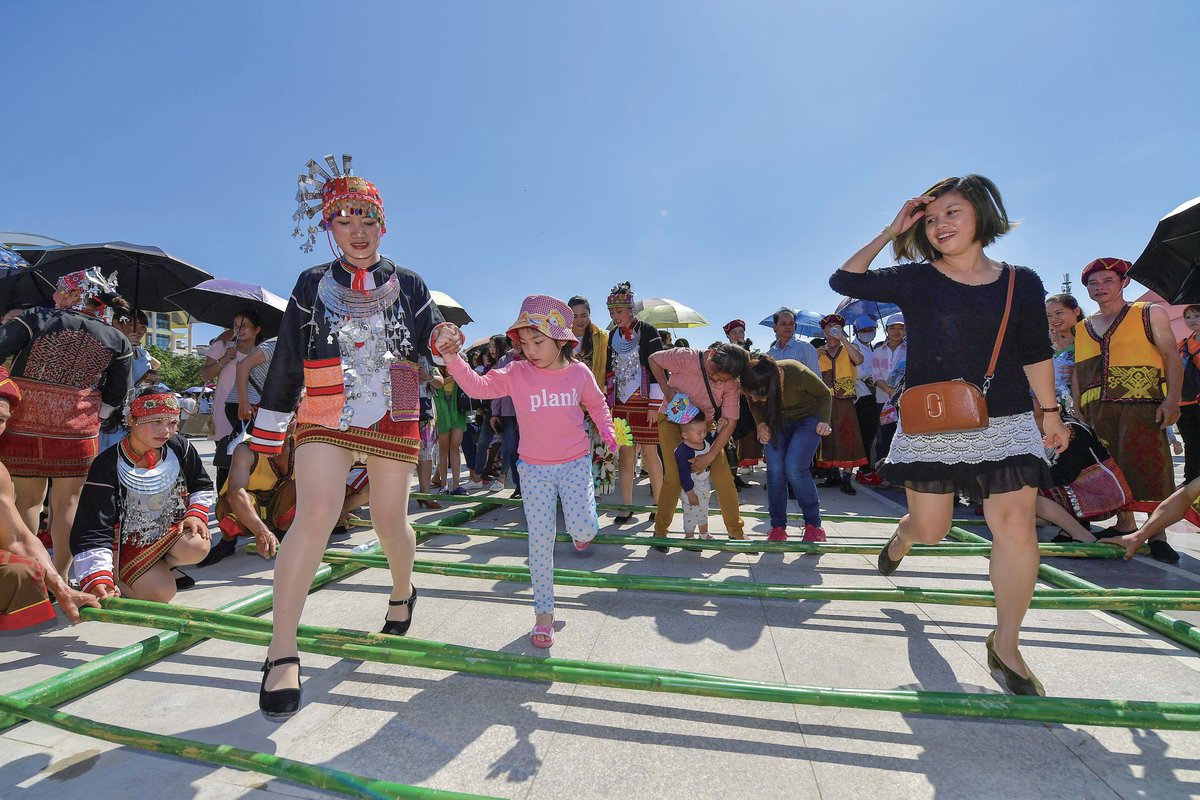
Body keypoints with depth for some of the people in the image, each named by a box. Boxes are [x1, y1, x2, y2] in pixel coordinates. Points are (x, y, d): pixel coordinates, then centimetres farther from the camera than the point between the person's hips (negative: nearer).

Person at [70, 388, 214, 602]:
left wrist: (196, 514, -9)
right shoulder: (107, 466, -22)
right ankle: (116, 579, 12)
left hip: (170, 528, 4)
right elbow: (93, 531, -24)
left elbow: (201, 485, 9)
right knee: (162, 593, -18)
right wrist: (97, 580, -34)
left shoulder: (179, 447, -10)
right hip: (127, 543, -3)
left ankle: (159, 569, 3)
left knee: (198, 548, -28)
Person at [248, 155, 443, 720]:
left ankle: (402, 590, 39)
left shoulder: (408, 286, 8)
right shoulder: (313, 285, 8)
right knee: (315, 515, -17)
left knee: (390, 522, 7)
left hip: (393, 421, 1)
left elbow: (432, 343, 8)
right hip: (325, 419, 0)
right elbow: (286, 358, 9)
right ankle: (282, 651, -6)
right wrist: (269, 427, 8)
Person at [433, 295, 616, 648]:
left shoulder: (579, 373, -5)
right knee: (540, 541, 1)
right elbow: (478, 385, -21)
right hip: (535, 469, 0)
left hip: (575, 463, 1)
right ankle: (544, 612, 16)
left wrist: (608, 433, -1)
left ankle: (579, 530, 33)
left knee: (584, 528, -9)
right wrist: (452, 358, -36)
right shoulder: (516, 374, -9)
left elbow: (597, 405, 12)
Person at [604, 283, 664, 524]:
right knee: (625, 453, 6)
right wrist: (608, 402, 15)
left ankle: (658, 502, 15)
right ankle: (627, 506, 15)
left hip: (644, 403, -5)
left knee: (649, 452, -1)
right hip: (620, 403, 5)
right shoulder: (613, 336, 11)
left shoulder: (648, 333, -7)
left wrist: (655, 405, -14)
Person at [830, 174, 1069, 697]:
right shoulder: (915, 280, 2)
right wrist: (890, 233, -2)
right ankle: (902, 537, 45)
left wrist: (1050, 412, 12)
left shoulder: (1021, 283, 6)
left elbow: (1035, 354, 12)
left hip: (1005, 423, 1)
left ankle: (1005, 644, 9)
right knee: (930, 528, 5)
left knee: (1015, 524, -10)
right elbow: (844, 281, -4)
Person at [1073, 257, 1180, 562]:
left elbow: (1172, 357, 3)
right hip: (1097, 409, 3)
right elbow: (1078, 372, 18)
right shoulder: (1082, 328, 18)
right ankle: (1124, 525, 15)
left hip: (1142, 403, -3)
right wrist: (1077, 412, 10)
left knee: (1150, 467, -9)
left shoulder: (1150, 314, 10)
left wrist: (1172, 399, -10)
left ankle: (1157, 534, -3)